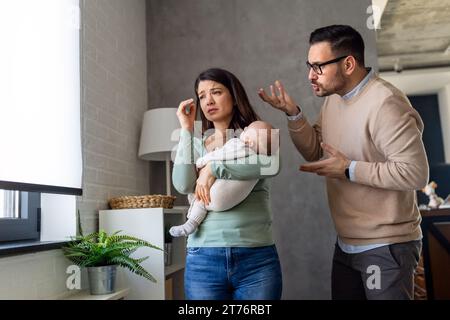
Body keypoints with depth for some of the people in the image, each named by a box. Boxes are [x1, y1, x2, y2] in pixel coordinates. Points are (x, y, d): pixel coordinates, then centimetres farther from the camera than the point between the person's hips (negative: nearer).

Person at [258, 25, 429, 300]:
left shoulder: (385, 104, -22)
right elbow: (313, 151, 11)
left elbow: (415, 173, -26)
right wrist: (293, 114, -4)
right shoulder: (333, 99, 6)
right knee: (342, 295, 20)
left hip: (386, 246, -8)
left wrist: (349, 169, -23)